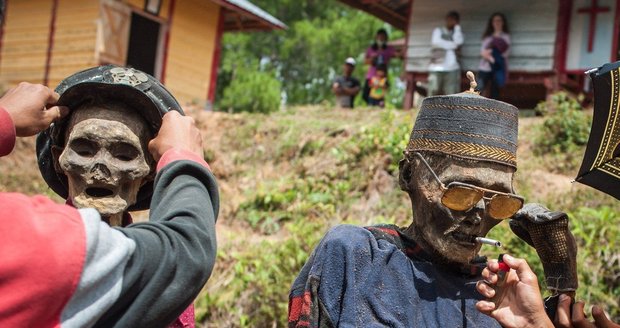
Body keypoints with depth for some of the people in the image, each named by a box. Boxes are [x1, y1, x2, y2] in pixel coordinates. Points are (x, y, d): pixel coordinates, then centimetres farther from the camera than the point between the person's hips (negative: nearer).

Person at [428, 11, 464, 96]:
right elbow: (436, 42, -5)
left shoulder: (456, 33, 22)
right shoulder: (438, 30, 17)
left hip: (452, 68, 2)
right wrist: (453, 45, 0)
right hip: (436, 68, -2)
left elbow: (458, 42, -2)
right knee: (433, 94, -8)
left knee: (452, 96, -9)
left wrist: (457, 26, 6)